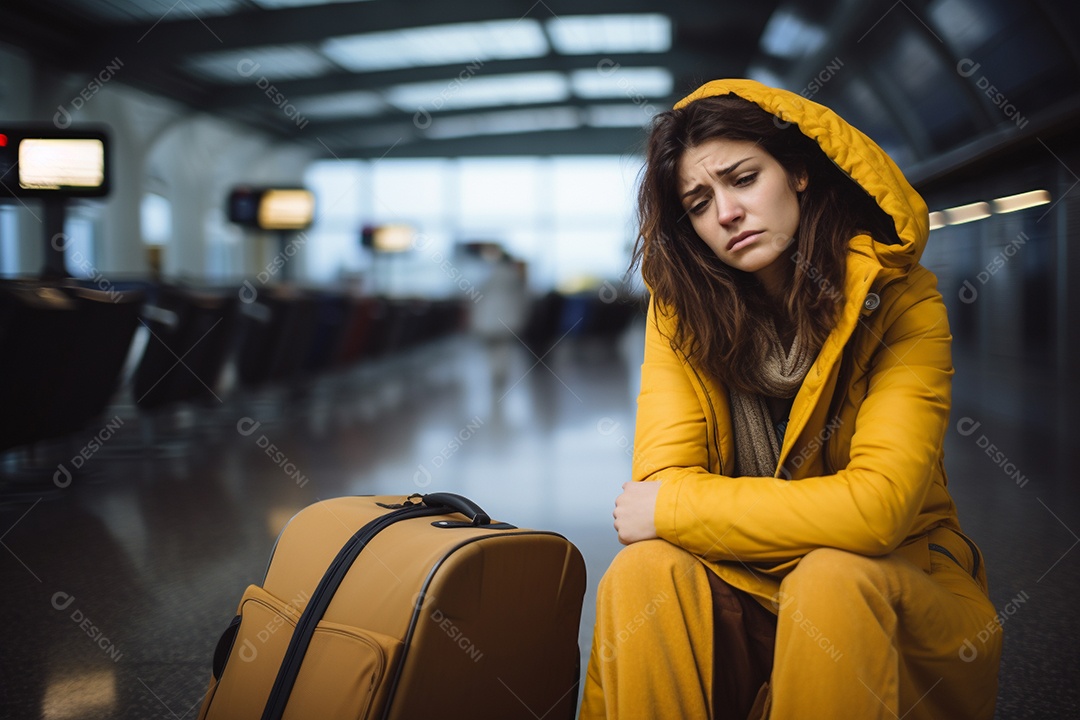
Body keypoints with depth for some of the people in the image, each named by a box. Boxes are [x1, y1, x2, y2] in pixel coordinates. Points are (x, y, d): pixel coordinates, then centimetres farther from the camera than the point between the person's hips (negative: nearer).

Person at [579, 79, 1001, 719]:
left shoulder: (901, 299, -15)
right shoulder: (681, 306, -5)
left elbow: (878, 506, -24)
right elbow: (662, 482, -13)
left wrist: (672, 509, -18)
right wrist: (818, 517, -24)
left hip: (892, 579, -2)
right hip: (739, 585, 2)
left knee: (833, 580, -34)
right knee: (642, 571, -27)